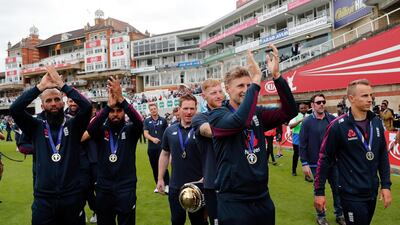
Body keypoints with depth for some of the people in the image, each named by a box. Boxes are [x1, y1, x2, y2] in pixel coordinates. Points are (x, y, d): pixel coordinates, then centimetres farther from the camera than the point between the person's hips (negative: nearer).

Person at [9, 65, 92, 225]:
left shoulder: (73, 126, 0)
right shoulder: (36, 127, 3)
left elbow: (87, 107, -16)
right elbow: (14, 109, -12)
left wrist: (62, 85, -16)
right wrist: (40, 86, -16)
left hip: (72, 196, 0)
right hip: (43, 198, 0)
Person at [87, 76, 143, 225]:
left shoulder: (130, 130, -2)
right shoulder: (101, 130, 1)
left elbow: (139, 122, -24)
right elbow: (90, 128, -21)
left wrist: (121, 99, -34)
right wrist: (108, 105, -33)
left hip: (126, 188, -2)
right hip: (103, 189, 2)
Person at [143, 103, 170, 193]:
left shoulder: (163, 120, 3)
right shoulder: (147, 121, 4)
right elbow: (145, 133, -5)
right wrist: (153, 139, -23)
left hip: (162, 147, -2)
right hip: (151, 148, 2)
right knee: (154, 167, 10)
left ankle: (167, 185, -3)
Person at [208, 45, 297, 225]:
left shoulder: (257, 113, 5)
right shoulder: (217, 115, -9)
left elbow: (289, 112, -9)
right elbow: (240, 121, -31)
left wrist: (276, 76, -20)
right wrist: (256, 80, -27)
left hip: (262, 198, 5)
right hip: (233, 201, -5)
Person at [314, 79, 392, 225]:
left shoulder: (376, 122, 2)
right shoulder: (338, 126, -15)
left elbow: (383, 156, 10)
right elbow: (325, 159, -12)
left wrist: (386, 185, 5)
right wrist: (319, 191, -10)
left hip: (372, 192, 6)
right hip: (352, 194, -6)